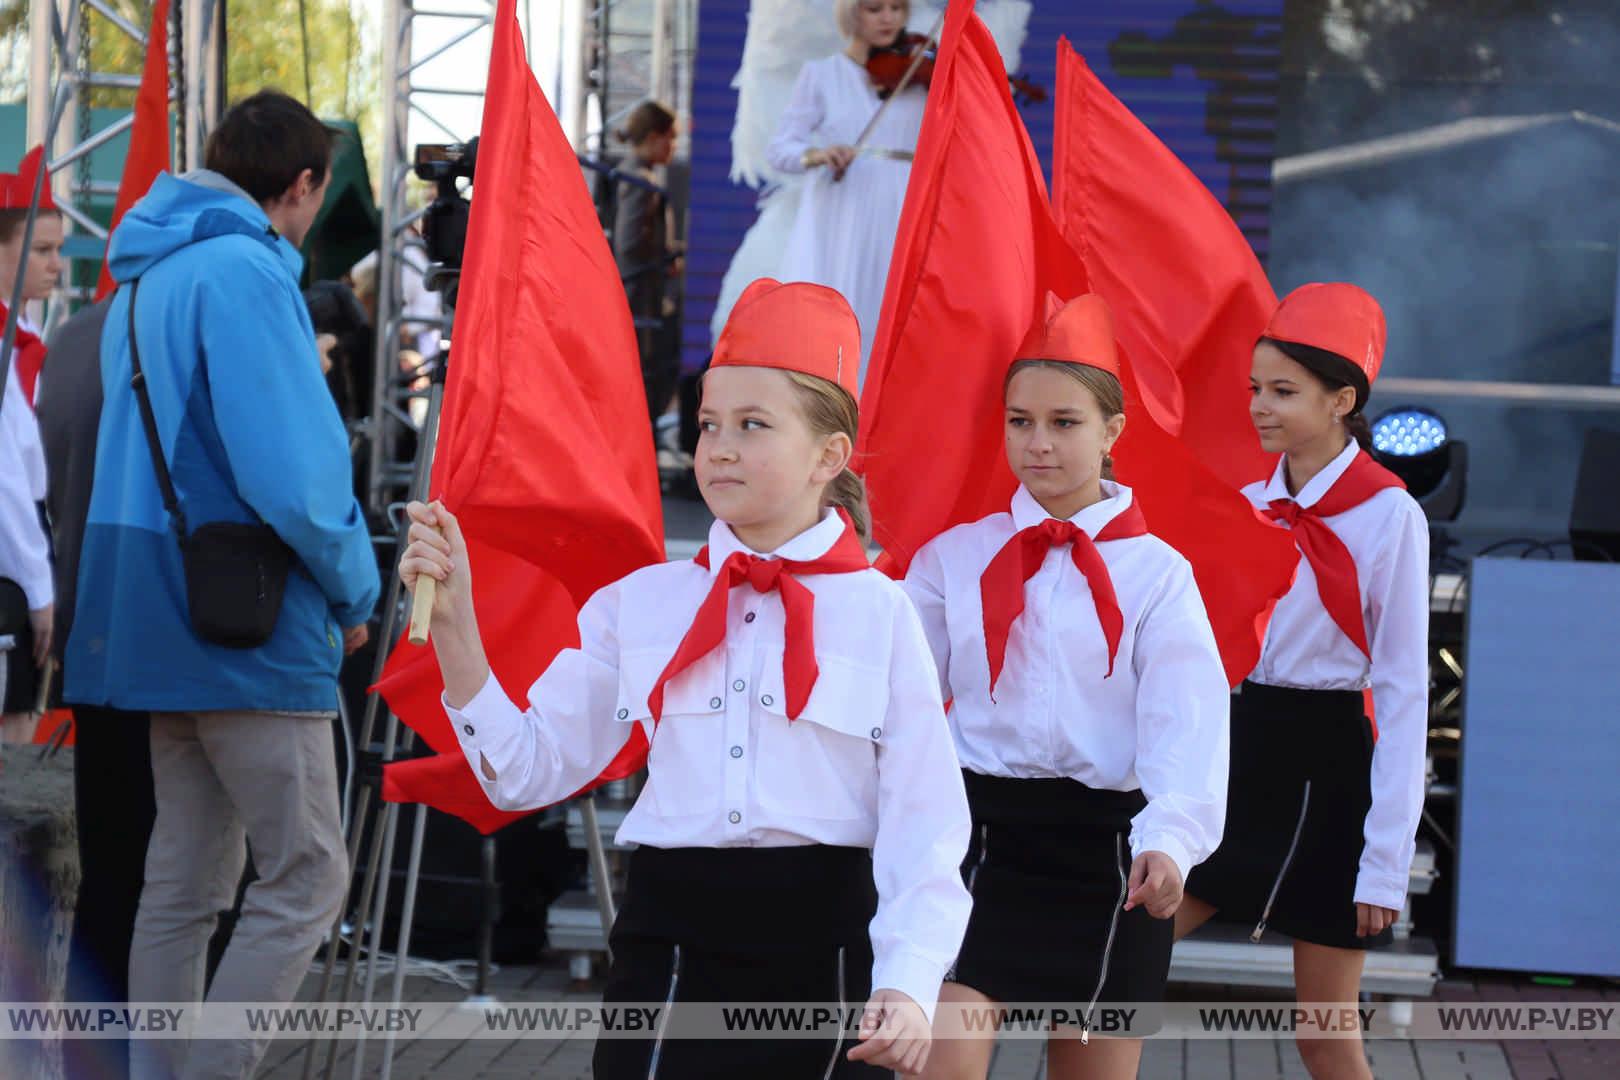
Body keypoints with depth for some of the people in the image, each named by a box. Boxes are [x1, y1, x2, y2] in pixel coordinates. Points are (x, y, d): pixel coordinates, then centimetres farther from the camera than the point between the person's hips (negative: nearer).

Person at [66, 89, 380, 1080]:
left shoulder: (146, 279, 16)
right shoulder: (244, 272, -14)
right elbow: (289, 471, -21)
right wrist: (355, 591, -6)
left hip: (156, 625, 9)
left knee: (184, 885, 12)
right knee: (306, 881, -5)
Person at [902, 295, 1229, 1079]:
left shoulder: (1155, 573, 0)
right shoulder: (954, 557, 7)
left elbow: (1184, 721, -11)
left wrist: (1169, 839, -27)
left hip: (1105, 846, 0)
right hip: (981, 831, 0)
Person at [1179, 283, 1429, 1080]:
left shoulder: (1388, 515, -10)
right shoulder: (1249, 504, 7)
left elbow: (1404, 691, -10)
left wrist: (1387, 857, -14)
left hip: (1328, 769, -6)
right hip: (1239, 753, 6)